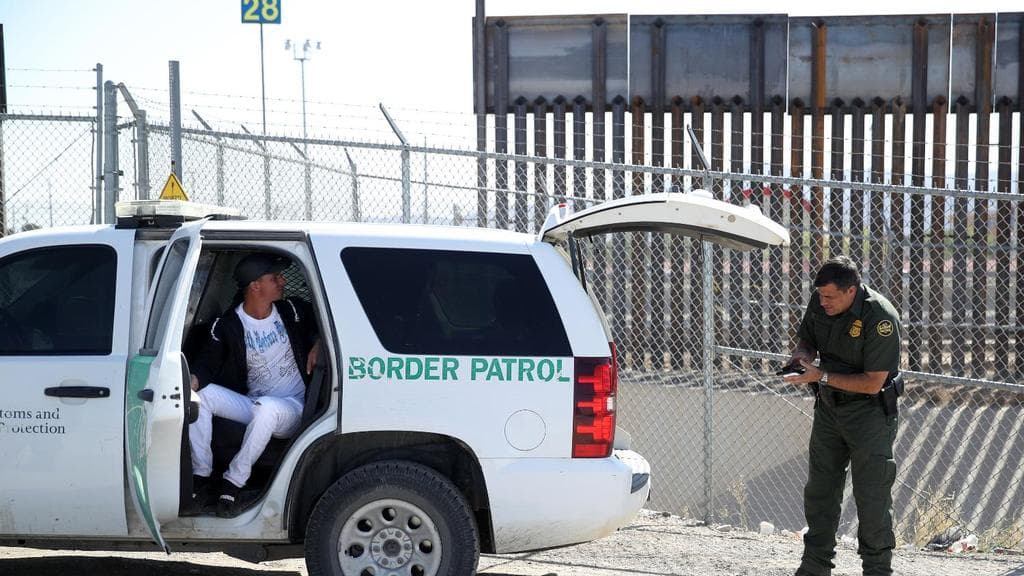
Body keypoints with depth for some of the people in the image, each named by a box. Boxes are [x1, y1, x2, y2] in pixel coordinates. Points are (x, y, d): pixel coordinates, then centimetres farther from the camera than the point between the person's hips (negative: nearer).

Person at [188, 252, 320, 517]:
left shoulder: (291, 311, 0)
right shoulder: (227, 326, -4)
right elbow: (208, 363, -7)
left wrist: (318, 345, -6)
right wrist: (193, 380, -30)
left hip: (291, 408, -2)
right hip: (250, 404, 2)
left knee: (266, 407, -40)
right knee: (198, 395, -22)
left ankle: (233, 483, -27)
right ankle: (201, 477, -19)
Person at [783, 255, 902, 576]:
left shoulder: (880, 318, -25)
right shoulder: (819, 302, -6)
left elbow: (872, 383, -25)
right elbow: (806, 339, 14)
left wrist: (822, 376, -26)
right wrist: (801, 355, -10)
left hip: (869, 411, -7)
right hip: (829, 406, 7)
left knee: (872, 496, -5)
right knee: (819, 490, 12)